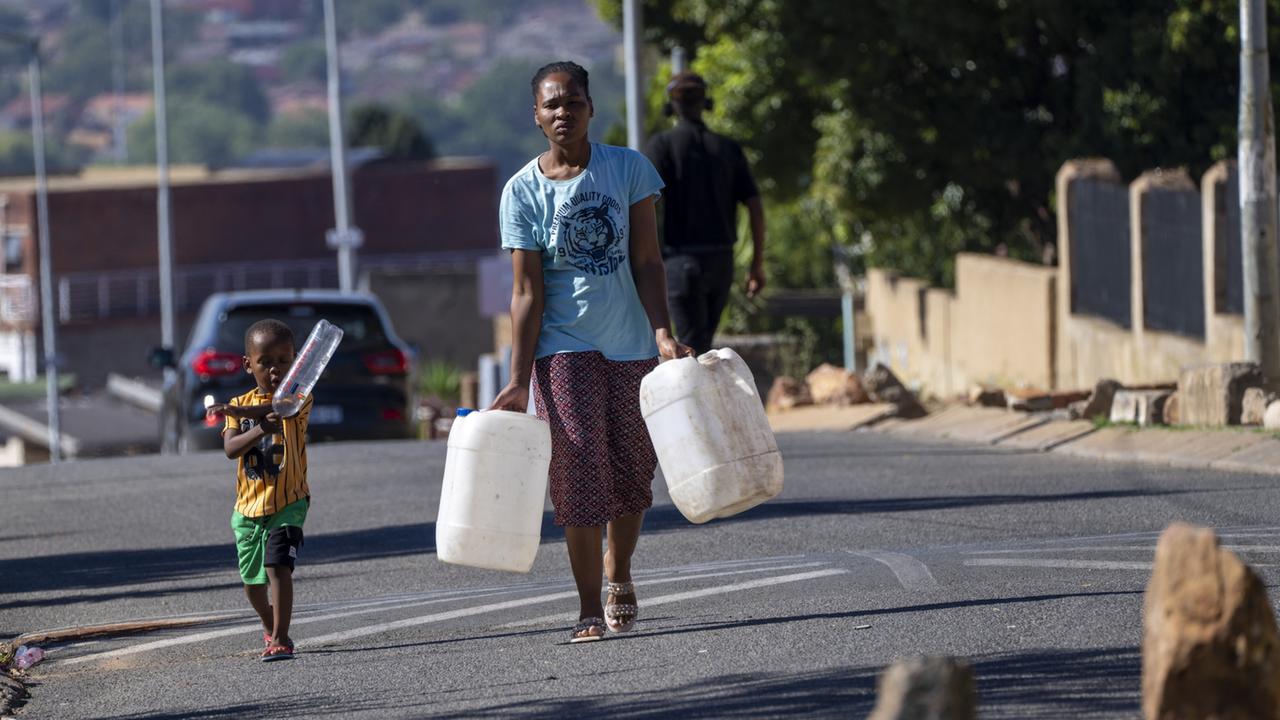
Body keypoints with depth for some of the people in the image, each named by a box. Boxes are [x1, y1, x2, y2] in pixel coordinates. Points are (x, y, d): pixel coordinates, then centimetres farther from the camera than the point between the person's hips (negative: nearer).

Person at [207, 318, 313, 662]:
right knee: (252, 579, 16)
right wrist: (263, 429, -32)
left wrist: (237, 411, -45)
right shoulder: (241, 405, 4)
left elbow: (283, 409, -32)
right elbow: (230, 448, -13)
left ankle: (280, 639, -19)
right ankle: (270, 626, 44)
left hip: (288, 502, -5)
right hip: (249, 505, 5)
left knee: (278, 566, -22)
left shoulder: (298, 398, -7)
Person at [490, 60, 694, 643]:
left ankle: (619, 573, 33)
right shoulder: (523, 191, -4)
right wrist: (519, 380, -10)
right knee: (579, 469, -9)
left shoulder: (628, 169, -1)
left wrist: (662, 333, -14)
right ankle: (589, 609, -4)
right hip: (564, 347, -2)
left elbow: (646, 261, -1)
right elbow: (527, 293, -5)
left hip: (631, 343, 2)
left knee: (632, 469, 7)